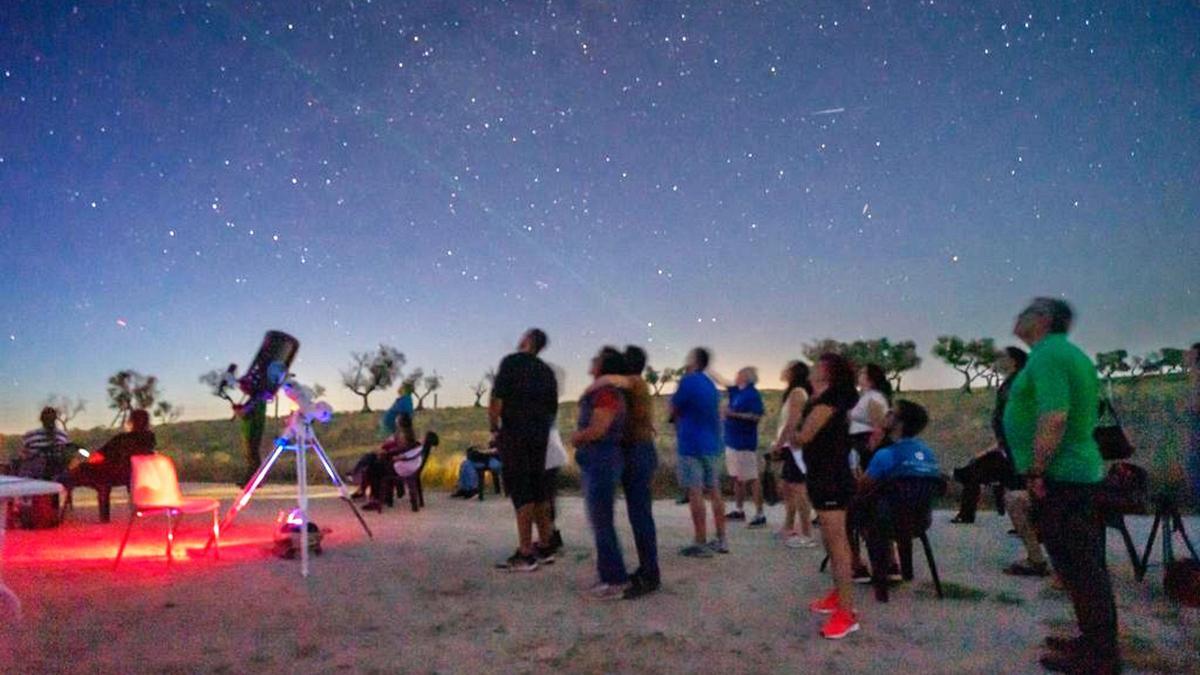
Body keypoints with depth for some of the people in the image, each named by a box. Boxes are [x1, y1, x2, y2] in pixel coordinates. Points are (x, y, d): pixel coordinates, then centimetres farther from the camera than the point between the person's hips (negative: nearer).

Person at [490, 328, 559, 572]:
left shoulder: (512, 362, -6)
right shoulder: (546, 370, 15)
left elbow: (497, 398, -13)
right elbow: (553, 407, 18)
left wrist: (494, 425, -3)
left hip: (514, 433, -7)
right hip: (540, 435, 7)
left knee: (520, 490, -7)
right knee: (538, 488, 12)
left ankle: (525, 554, -8)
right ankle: (545, 547, 17)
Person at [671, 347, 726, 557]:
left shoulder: (688, 381, -10)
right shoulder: (711, 384, 14)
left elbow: (673, 409, -3)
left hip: (691, 445, -8)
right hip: (711, 445, 8)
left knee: (695, 493, -6)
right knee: (714, 491, 10)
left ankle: (701, 543, -5)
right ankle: (721, 540, 14)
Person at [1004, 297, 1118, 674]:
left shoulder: (1048, 355, -16)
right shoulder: (1069, 353, 16)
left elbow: (1053, 418, -28)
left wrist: (1037, 471, -22)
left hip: (1058, 476, -10)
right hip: (1080, 470, 10)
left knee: (1077, 568, -3)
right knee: (1088, 565, 16)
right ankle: (1100, 643, 26)